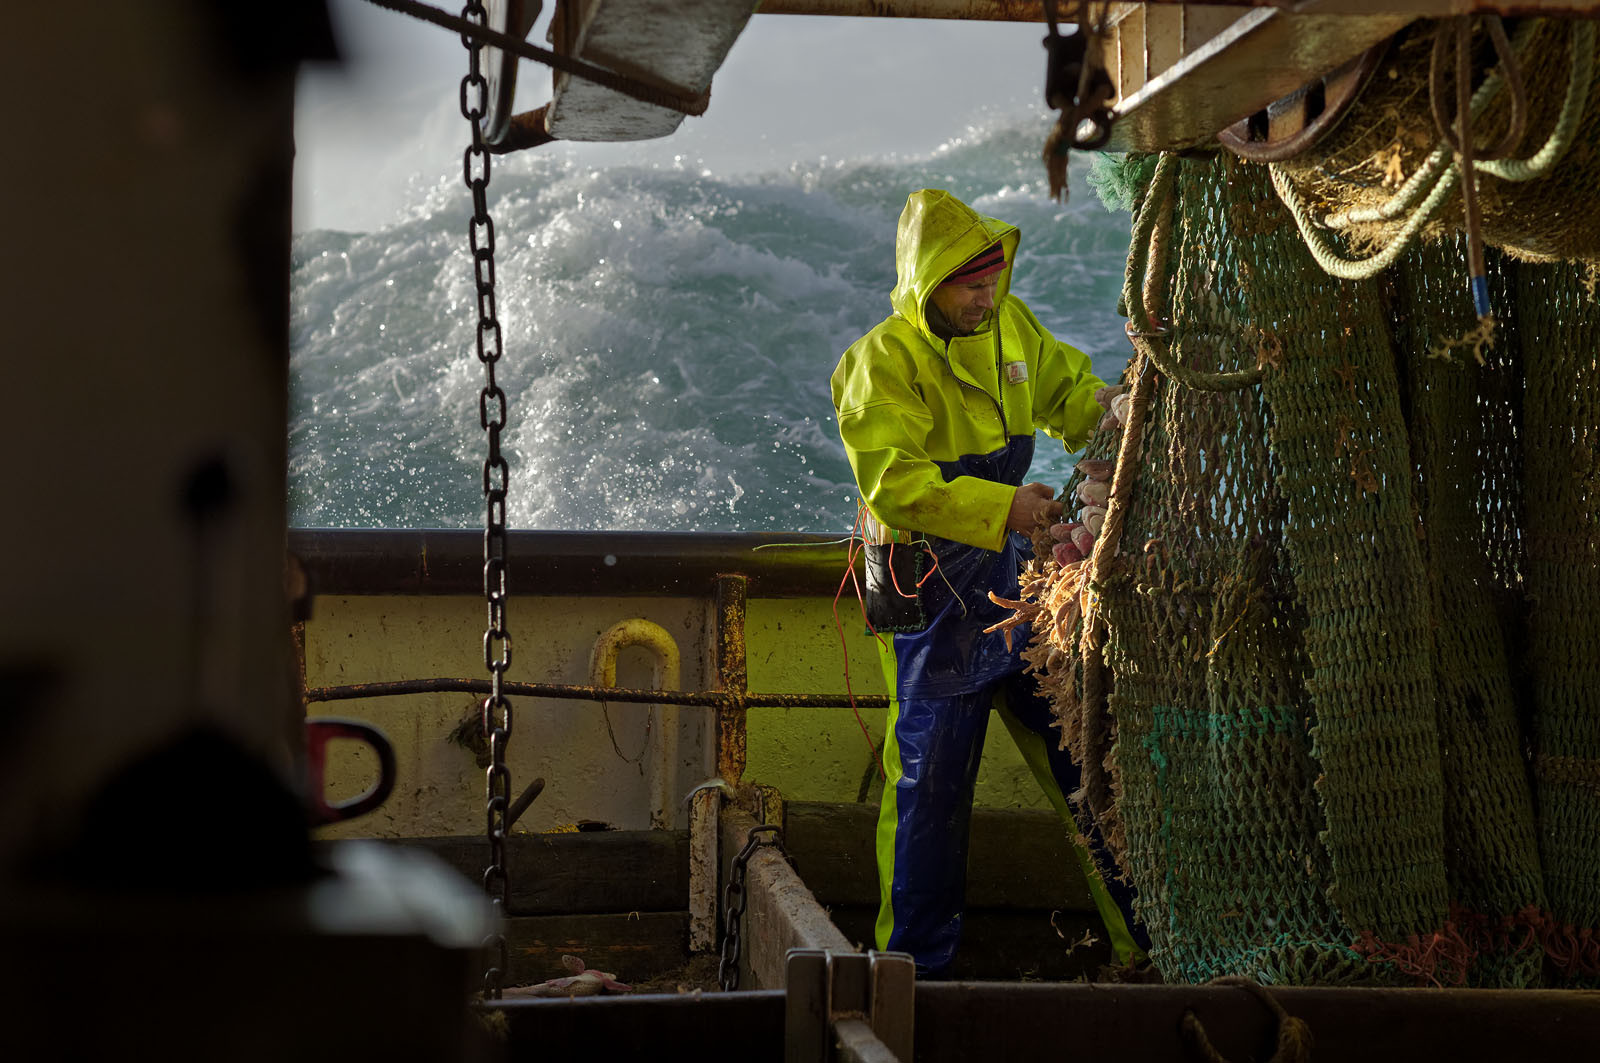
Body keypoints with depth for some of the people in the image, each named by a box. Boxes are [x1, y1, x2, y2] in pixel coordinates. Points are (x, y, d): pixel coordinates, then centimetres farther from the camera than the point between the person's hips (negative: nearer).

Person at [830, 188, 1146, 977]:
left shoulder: (1011, 326, 6)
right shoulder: (882, 362, -16)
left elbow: (1067, 387, 22)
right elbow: (895, 484, -24)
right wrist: (1001, 508, -31)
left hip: (1016, 576, 7)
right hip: (933, 596, -7)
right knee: (931, 779, 0)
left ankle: (1146, 936, 22)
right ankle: (912, 965, 15)